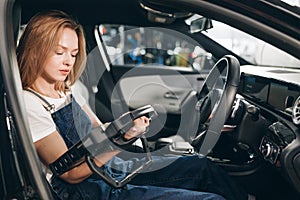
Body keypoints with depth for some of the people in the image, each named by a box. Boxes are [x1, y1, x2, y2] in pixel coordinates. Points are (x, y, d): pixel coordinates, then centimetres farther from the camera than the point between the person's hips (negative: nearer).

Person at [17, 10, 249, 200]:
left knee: (202, 167, 6)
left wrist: (130, 125, -10)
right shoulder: (29, 106, -17)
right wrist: (122, 139, -26)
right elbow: (72, 174, -17)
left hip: (111, 169, 8)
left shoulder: (66, 91, 8)